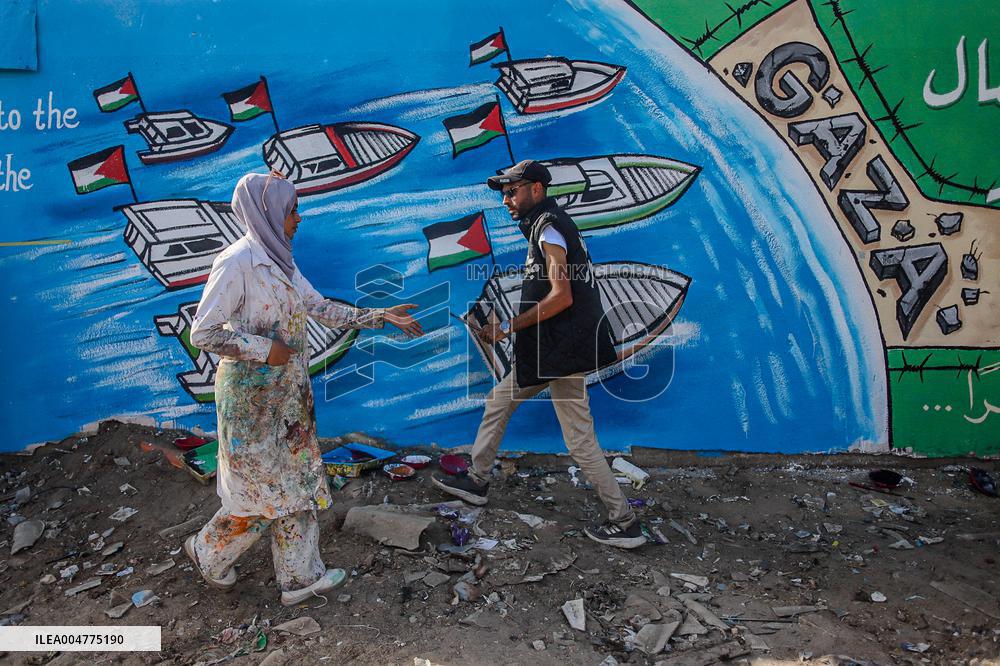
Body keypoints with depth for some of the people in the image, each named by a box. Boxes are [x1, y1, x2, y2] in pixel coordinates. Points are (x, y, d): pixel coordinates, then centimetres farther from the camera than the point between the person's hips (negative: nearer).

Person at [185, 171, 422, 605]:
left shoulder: (280, 261, 7)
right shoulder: (237, 261, -18)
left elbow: (322, 309, 12)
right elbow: (202, 332, -19)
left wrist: (381, 317, 7)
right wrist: (263, 349, -18)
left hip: (288, 396, 8)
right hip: (252, 398, -8)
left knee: (297, 484, 13)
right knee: (261, 491, 5)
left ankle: (300, 577, 26)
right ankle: (207, 552, 32)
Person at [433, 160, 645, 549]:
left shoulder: (548, 229, -14)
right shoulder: (546, 226, 17)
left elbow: (562, 296, -24)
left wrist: (509, 327, -18)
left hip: (562, 351, -11)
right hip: (547, 350, 11)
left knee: (580, 442, -5)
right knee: (497, 401, 19)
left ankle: (625, 524, 6)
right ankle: (477, 481, 33)